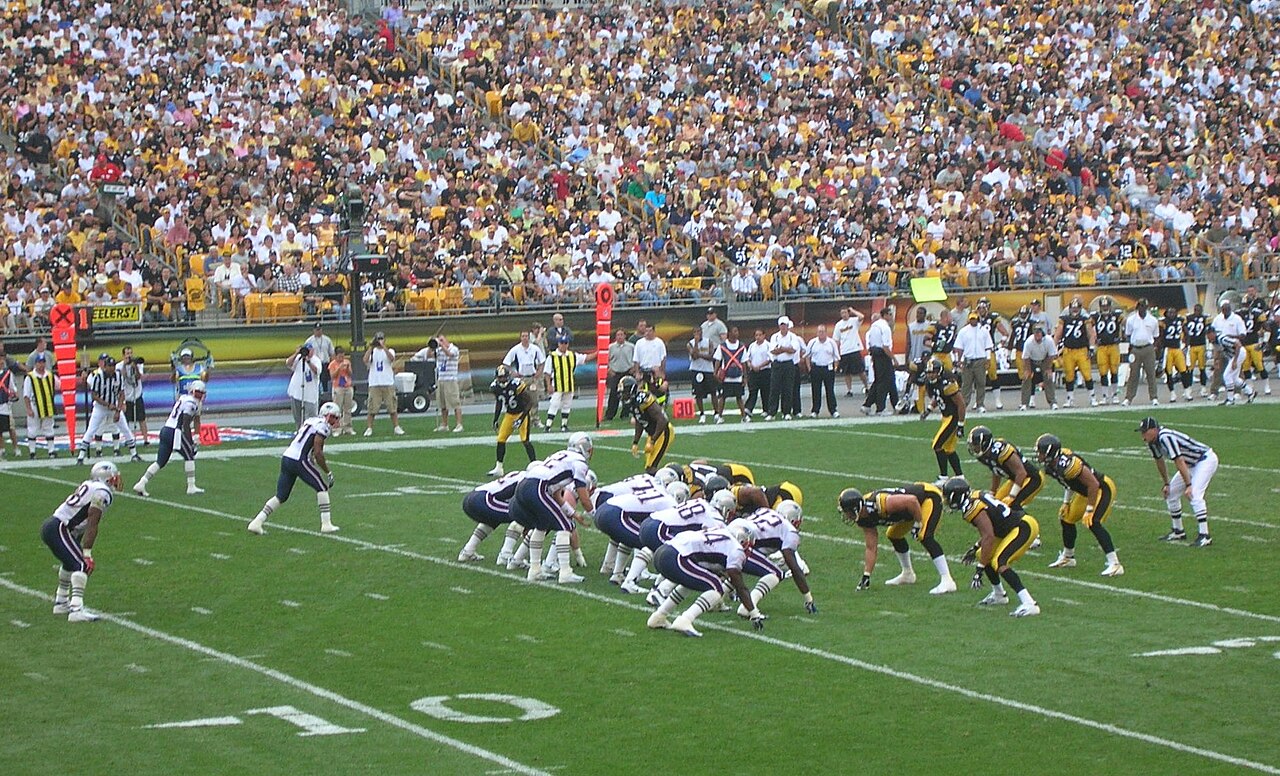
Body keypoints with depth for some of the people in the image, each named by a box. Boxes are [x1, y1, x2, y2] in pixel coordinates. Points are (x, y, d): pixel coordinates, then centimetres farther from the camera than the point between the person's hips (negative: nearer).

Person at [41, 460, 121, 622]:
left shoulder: (87, 486, 19)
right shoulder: (102, 493, -10)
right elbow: (92, 526, -14)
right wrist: (87, 554, -13)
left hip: (49, 526, 10)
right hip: (58, 530, -10)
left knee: (71, 562, 27)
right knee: (83, 565, -13)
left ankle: (61, 602, 39)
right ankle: (76, 609, -25)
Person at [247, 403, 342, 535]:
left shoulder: (310, 421, 22)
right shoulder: (323, 426, -5)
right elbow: (318, 452, -12)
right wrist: (327, 472, -5)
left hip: (286, 458, 8)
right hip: (299, 461, -8)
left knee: (281, 496, 14)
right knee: (322, 487, 8)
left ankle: (257, 522, 5)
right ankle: (326, 524, 6)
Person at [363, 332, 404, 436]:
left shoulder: (389, 351, 7)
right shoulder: (372, 352, 8)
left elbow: (391, 358, -16)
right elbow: (365, 360, -11)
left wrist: (383, 346, -23)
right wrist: (371, 347, -16)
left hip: (388, 383, 0)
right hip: (374, 384, 0)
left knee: (392, 407, 1)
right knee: (372, 408, -2)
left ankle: (396, 427, 7)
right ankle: (369, 428, 4)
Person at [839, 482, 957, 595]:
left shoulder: (880, 503, -33)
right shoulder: (864, 520, -4)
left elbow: (911, 501, -32)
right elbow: (871, 548, 5)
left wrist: (918, 524, -22)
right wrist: (866, 576, 3)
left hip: (930, 495, -10)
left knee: (925, 537, -25)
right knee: (894, 535, 18)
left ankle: (947, 581, -24)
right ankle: (908, 575, 36)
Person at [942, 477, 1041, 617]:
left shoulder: (973, 508, -18)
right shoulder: (976, 497, 11)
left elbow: (988, 536, -24)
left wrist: (980, 568, -22)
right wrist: (975, 548, 26)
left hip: (1024, 527, -10)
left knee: (999, 562, -23)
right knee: (982, 555, 16)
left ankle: (1029, 604, -30)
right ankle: (999, 595, 34)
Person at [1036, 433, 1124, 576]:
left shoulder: (1067, 464, -34)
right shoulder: (1051, 465, -6)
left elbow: (1093, 484, -29)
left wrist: (1089, 510, -24)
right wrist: (1066, 503, 16)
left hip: (1103, 488, -10)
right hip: (1085, 492, 10)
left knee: (1093, 523, -23)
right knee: (1067, 519, 15)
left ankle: (1115, 565, -21)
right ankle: (1067, 558, 36)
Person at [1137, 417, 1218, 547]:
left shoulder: (1165, 437, -31)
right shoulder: (1152, 441, -2)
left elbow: (1179, 462, -32)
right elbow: (1160, 462, 15)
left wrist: (1188, 485, -32)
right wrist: (1166, 484, 18)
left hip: (1206, 459, -10)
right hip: (1192, 464, 10)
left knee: (1194, 495, -24)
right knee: (1171, 493, 11)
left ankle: (1204, 537, -24)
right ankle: (1178, 532, 23)